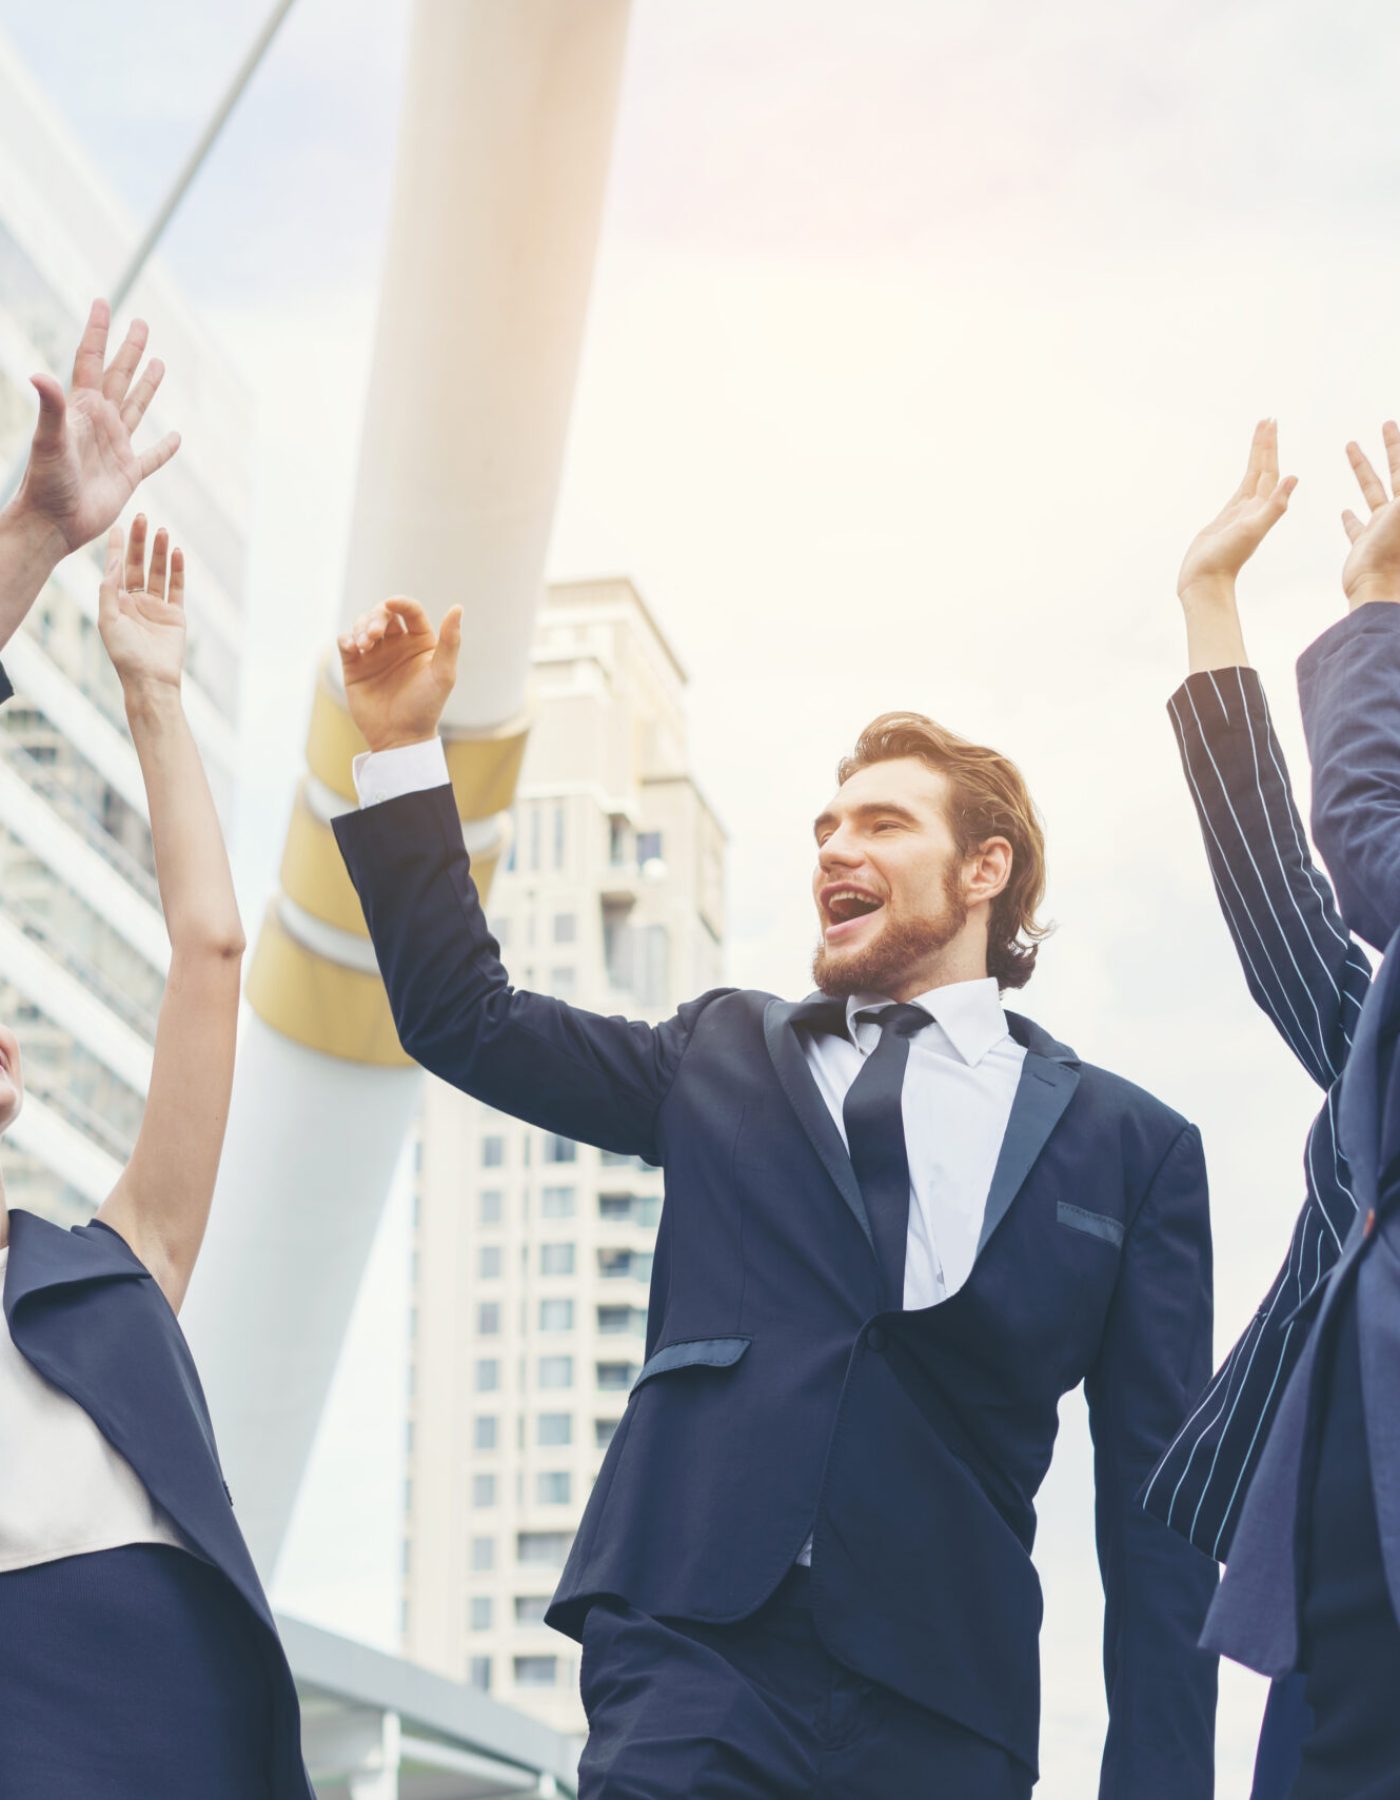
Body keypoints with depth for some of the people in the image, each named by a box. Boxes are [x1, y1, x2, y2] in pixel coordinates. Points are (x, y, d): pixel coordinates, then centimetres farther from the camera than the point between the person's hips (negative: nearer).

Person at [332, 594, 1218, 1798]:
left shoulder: (1132, 1148, 10)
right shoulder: (726, 1060, 18)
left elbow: (1156, 1507, 6)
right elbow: (463, 1015, 17)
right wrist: (404, 748, 11)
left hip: (939, 1701, -1)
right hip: (698, 1647, 1)